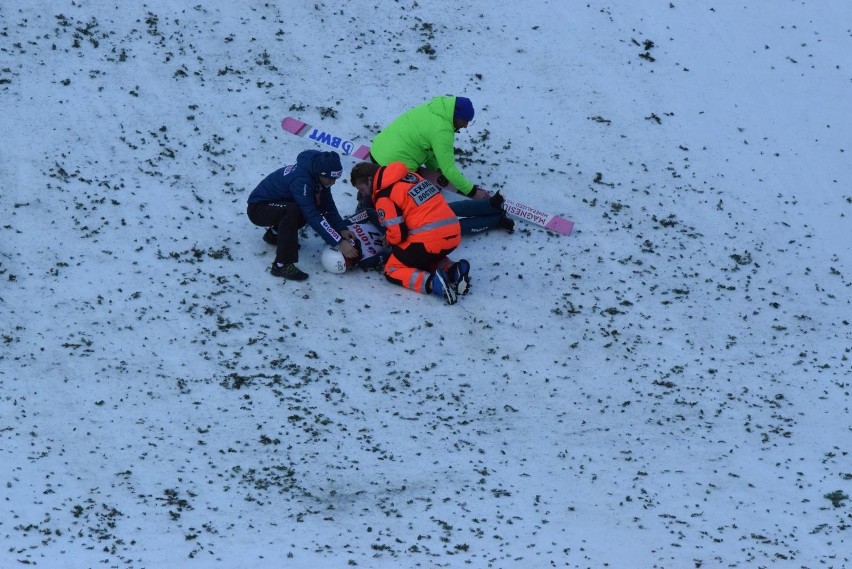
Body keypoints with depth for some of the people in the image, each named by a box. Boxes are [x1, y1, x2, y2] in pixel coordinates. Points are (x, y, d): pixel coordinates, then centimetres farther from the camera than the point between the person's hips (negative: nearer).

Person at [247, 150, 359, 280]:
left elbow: (328, 206, -3)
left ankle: (274, 233, 13)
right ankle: (282, 265, -30)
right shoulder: (301, 180, -34)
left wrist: (342, 229, -18)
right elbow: (312, 217, -36)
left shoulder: (319, 176, -8)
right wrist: (339, 243, -36)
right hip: (258, 207, -9)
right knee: (292, 210, -35)